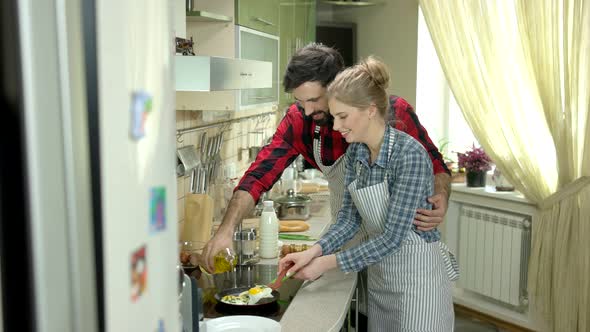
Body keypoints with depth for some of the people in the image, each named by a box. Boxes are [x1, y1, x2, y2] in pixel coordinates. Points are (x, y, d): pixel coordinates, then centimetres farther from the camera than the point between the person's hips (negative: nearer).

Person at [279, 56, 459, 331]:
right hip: (379, 274, 7)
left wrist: (328, 262, -22)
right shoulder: (355, 152, -1)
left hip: (418, 277, -7)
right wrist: (314, 251, -14)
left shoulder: (409, 154, -25)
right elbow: (349, 218, 2)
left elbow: (392, 238, -25)